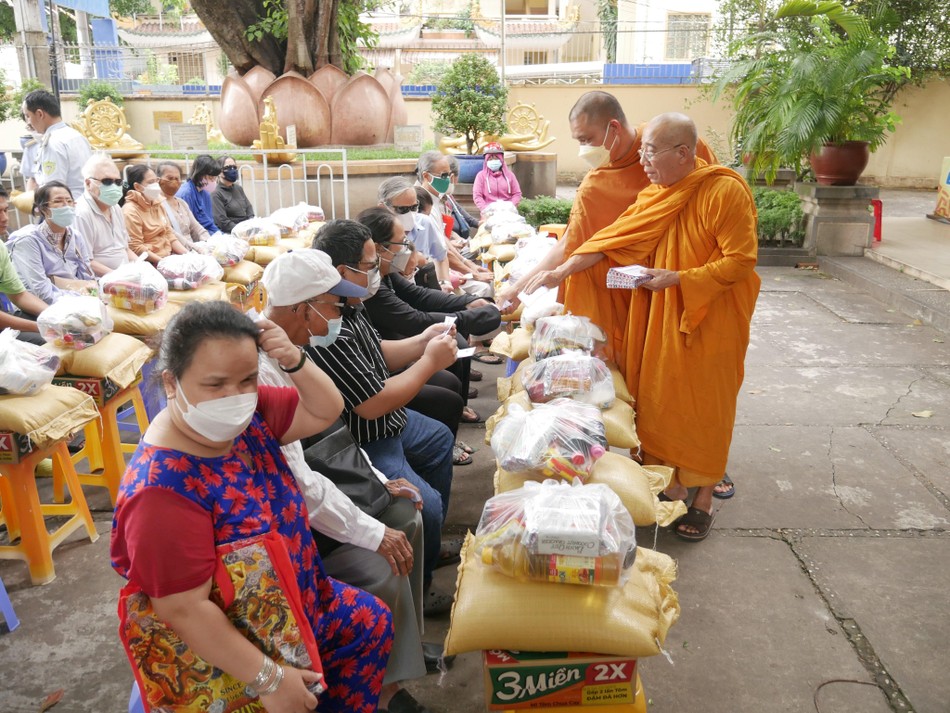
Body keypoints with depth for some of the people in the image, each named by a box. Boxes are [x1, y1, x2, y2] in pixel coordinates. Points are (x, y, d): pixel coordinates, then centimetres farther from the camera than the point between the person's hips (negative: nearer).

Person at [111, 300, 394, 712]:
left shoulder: (248, 416, -11)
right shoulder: (164, 488, -33)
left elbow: (325, 412, -1)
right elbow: (184, 610, -32)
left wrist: (295, 362, -21)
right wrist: (269, 679, -29)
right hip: (223, 653, -8)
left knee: (372, 622, 18)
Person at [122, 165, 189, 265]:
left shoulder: (157, 204, 15)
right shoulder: (131, 211, -9)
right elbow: (136, 248, -14)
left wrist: (187, 254, 1)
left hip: (169, 257, 8)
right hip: (150, 263, -8)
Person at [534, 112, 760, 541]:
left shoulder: (726, 191, -15)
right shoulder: (655, 196, 6)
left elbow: (740, 261, -17)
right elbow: (612, 241, 3)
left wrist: (677, 278, -22)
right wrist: (561, 272, -3)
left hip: (710, 321, -6)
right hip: (659, 318, 6)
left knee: (704, 408, 4)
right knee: (660, 401, 10)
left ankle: (703, 498, 20)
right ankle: (670, 486, 26)